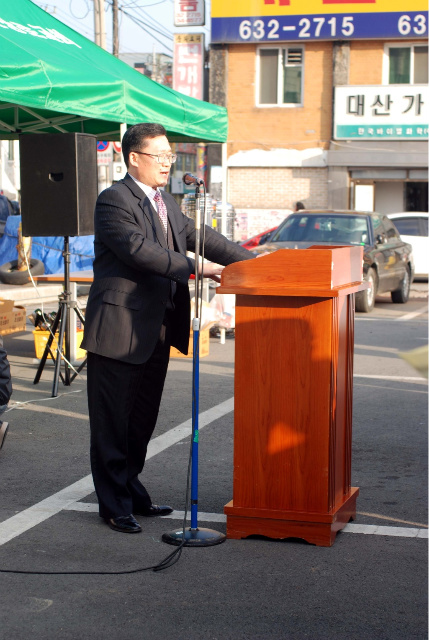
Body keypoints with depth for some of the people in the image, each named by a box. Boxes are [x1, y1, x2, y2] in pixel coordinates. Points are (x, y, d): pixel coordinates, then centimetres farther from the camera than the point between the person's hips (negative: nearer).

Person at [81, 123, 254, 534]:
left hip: (156, 330, 9)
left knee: (142, 419, 17)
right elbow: (139, 249, -23)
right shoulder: (114, 201, -12)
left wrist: (254, 261, 8)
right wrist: (195, 268, -24)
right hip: (119, 330, -9)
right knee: (112, 422, 1)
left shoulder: (166, 202, 16)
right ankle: (114, 504, 9)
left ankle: (131, 490, 29)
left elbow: (199, 235, 16)